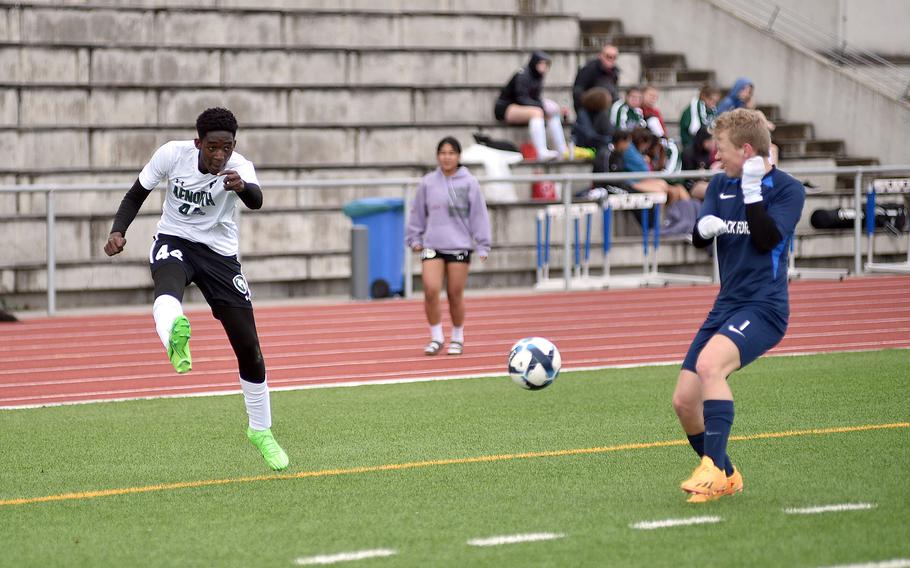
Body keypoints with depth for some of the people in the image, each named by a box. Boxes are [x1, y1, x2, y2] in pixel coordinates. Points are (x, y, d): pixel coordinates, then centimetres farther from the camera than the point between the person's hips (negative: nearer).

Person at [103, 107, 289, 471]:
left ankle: (260, 430, 22)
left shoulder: (239, 168, -20)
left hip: (220, 253, 1)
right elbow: (137, 194, 2)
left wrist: (243, 188, -66)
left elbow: (256, 200, -43)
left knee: (248, 346, 1)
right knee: (168, 288, -40)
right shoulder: (173, 154, -14)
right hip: (173, 241, 0)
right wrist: (118, 230, -15)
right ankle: (175, 339, -74)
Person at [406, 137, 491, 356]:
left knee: (455, 294, 3)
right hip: (432, 245, 1)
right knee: (431, 290, -12)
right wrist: (414, 239, 11)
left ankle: (457, 339, 21)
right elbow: (418, 213, 13)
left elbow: (478, 215, 0)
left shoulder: (469, 183, -1)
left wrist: (482, 246, -2)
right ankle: (436, 337, 3)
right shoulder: (428, 183, 4)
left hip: (459, 246, -1)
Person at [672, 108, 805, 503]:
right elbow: (697, 237, 7)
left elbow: (767, 240, -16)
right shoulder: (721, 184, 12)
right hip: (726, 306, 7)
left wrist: (752, 191, -21)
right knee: (684, 401, 1)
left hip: (763, 306, -7)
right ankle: (725, 478, 22)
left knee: (709, 363, -34)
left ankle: (713, 469, -35)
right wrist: (705, 226, -16)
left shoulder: (788, 189, -6)